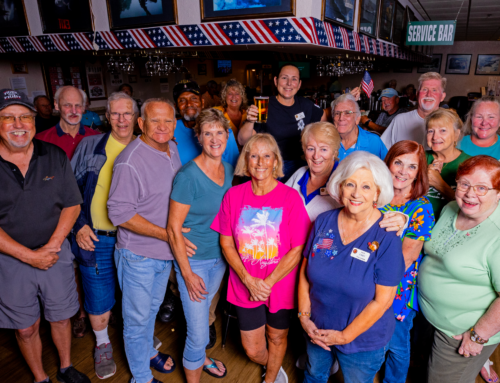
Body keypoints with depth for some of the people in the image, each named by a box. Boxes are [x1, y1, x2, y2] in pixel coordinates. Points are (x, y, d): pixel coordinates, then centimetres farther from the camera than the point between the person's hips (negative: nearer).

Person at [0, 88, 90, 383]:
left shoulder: (55, 156, -3)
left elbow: (72, 204, -2)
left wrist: (52, 246, -12)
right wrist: (30, 256, -15)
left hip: (56, 252, 2)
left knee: (61, 317, 17)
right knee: (26, 328, 14)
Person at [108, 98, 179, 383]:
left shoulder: (172, 148, 1)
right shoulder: (130, 161, -23)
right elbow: (120, 213, -23)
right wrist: (166, 234, -23)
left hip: (165, 252, 7)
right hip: (138, 255, -7)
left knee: (153, 306, 26)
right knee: (137, 317, 11)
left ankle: (148, 352, 51)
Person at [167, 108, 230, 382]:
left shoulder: (228, 170, 0)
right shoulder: (188, 175, -21)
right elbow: (174, 228, -18)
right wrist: (187, 274, -16)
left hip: (220, 256, 6)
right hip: (193, 259, -6)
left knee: (204, 310, 27)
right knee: (198, 331, 2)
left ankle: (200, 357, 53)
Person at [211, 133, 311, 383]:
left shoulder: (290, 197, -14)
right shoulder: (234, 195, -8)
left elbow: (297, 250, -12)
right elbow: (226, 243, -3)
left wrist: (268, 283, -15)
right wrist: (249, 281, -12)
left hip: (280, 286, -1)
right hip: (245, 287, 2)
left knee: (277, 337, 20)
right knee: (252, 350, 15)